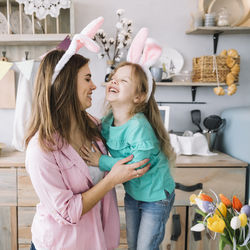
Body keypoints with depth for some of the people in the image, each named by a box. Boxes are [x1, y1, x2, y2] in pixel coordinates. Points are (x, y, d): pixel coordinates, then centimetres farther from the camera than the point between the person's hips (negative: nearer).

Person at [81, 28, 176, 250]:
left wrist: (101, 161, -23)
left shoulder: (139, 127, -31)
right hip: (132, 194, 7)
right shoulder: (108, 121, -8)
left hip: (156, 196, -7)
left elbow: (136, 166, -31)